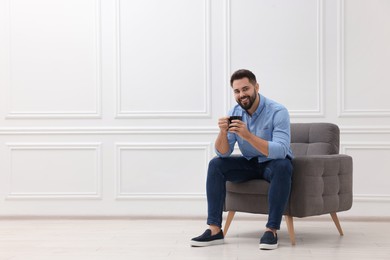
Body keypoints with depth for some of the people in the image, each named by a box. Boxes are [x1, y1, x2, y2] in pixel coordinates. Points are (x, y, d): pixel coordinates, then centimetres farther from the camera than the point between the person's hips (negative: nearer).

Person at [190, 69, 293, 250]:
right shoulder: (234, 113, -7)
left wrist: (248, 135, -45)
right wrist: (223, 132, -31)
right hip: (249, 163, 5)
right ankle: (215, 230, -18)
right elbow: (223, 153, -10)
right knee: (215, 164, -16)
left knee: (283, 166, -37)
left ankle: (271, 230, -31)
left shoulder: (278, 112, -22)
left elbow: (280, 151, -35)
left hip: (273, 163, -5)